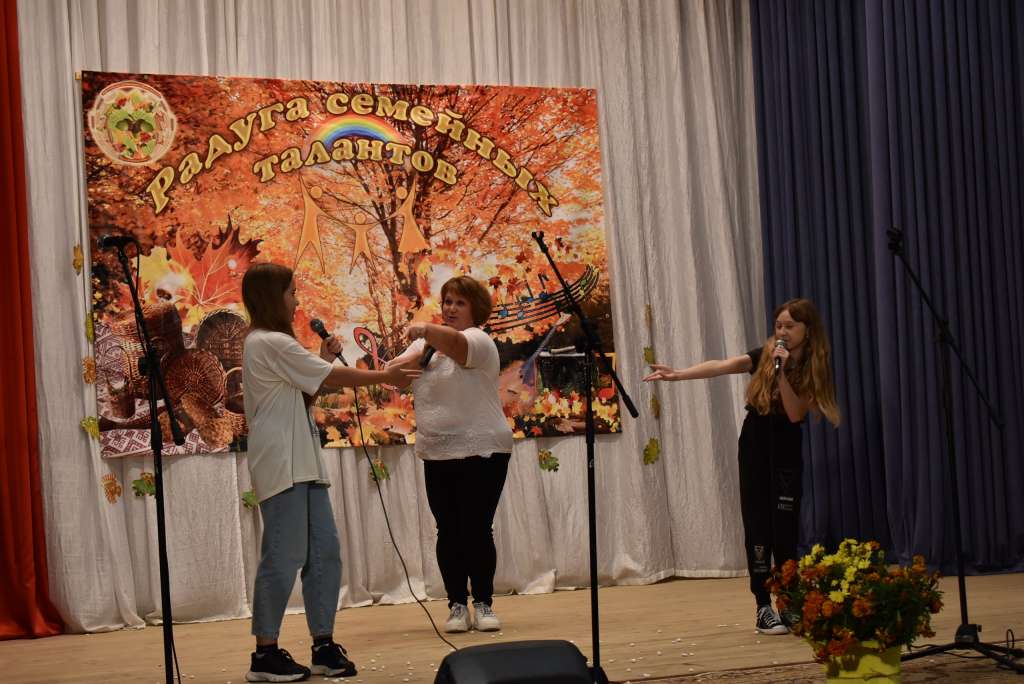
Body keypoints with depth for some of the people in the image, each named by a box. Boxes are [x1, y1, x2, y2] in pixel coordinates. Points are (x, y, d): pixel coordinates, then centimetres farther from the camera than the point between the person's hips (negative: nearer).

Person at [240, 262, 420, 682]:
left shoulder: (266, 344, 20)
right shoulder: (272, 344, -11)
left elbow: (303, 393, 18)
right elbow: (333, 378, -11)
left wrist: (323, 361, 9)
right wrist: (387, 377, -1)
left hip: (301, 465, 10)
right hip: (281, 466, -10)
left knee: (324, 552, 6)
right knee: (284, 557, -8)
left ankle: (324, 646, 10)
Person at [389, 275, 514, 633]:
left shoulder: (479, 341, -7)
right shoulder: (428, 343, 14)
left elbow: (454, 341, -31)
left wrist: (426, 329, -51)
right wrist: (413, 355, -21)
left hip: (481, 452, -5)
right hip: (437, 456, 5)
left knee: (477, 530, -4)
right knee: (449, 532, 5)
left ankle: (483, 605, 8)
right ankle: (457, 606, 12)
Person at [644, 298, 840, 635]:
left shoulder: (813, 368, -6)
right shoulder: (765, 355, -6)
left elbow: (795, 413, -17)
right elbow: (721, 366, -21)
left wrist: (782, 372, -25)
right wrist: (677, 374, -34)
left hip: (786, 454, 0)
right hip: (754, 448, 0)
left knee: (784, 528, -5)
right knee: (758, 528, -3)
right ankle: (763, 608, 0)